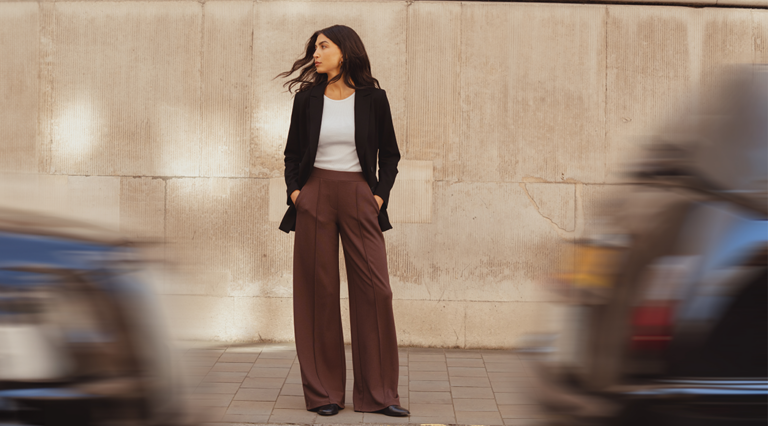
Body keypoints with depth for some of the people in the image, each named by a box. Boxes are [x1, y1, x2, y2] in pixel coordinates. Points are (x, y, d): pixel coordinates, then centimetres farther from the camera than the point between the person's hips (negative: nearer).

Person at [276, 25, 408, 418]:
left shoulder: (373, 98, 4)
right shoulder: (307, 99, 7)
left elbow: (390, 153, 11)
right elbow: (292, 152, 15)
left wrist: (381, 194, -1)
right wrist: (294, 189, 0)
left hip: (359, 197, -1)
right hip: (314, 197, 1)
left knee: (374, 290, -6)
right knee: (318, 293, 0)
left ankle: (378, 393, 3)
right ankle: (324, 392, 8)